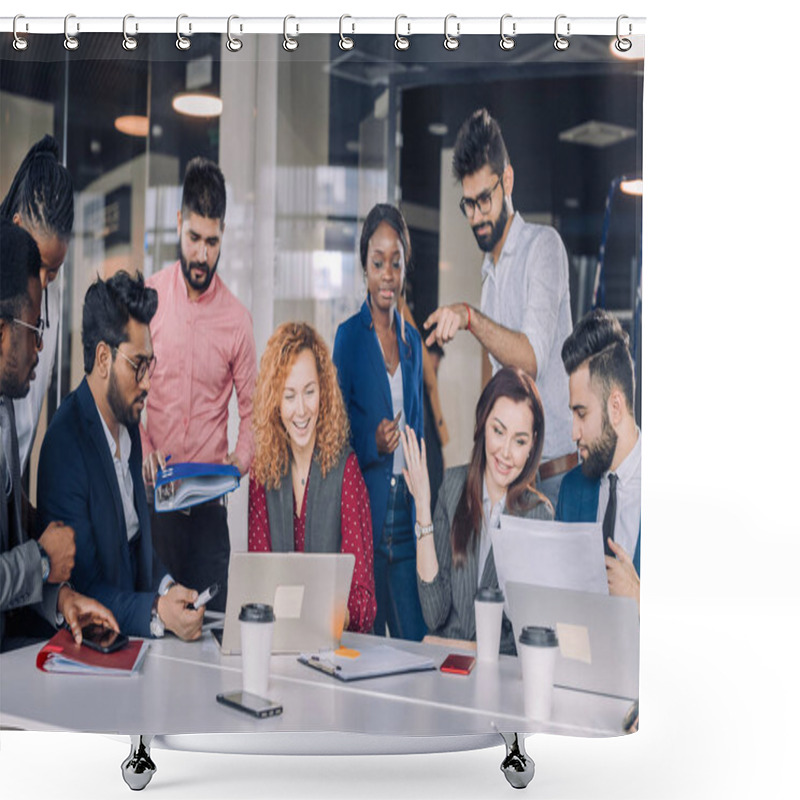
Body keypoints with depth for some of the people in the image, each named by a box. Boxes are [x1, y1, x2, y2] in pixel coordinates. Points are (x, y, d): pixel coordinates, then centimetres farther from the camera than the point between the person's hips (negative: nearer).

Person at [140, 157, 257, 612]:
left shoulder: (238, 318, -1)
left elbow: (251, 409, 4)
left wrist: (239, 462, -13)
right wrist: (142, 447, -12)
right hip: (153, 491, 0)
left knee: (212, 615, 4)